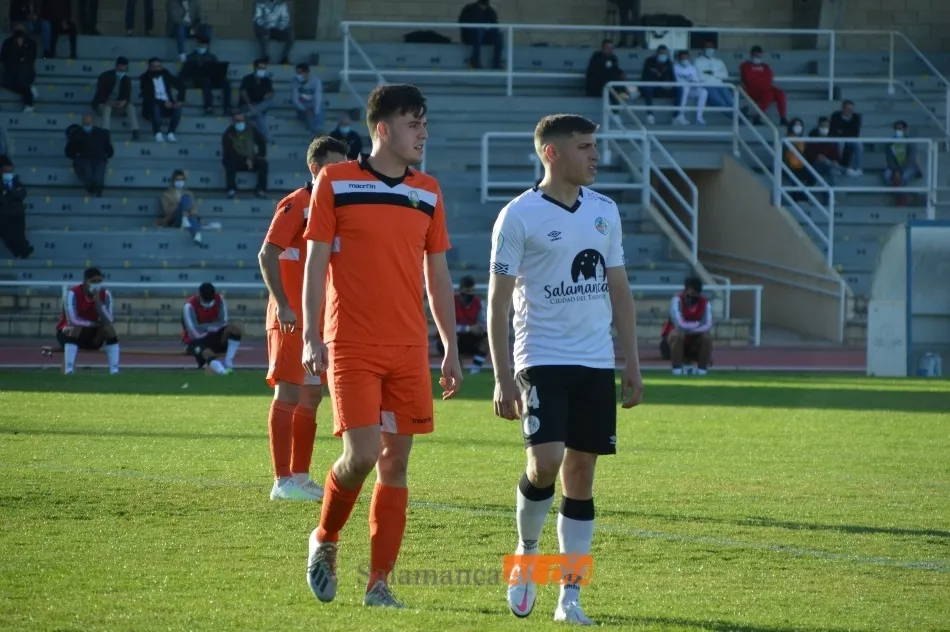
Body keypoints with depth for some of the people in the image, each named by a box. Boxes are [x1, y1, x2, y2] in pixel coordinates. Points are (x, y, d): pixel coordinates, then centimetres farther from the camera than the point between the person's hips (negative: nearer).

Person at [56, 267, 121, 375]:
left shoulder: (105, 294, -10)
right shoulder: (73, 294, -22)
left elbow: (109, 321, -22)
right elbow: (73, 320, -34)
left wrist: (97, 301, -32)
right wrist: (96, 324, -23)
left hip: (92, 335, 4)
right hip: (68, 333, -4)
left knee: (110, 328, -21)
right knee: (75, 328, -36)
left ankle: (114, 370, -23)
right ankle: (68, 370, -40)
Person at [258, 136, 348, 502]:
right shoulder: (296, 204, -10)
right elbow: (267, 255, -15)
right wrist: (282, 305, -22)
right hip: (292, 317, -8)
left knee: (311, 396, 9)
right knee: (288, 394, -8)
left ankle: (300, 477, 15)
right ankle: (283, 482, -8)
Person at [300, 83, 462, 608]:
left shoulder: (428, 192, 11)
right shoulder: (336, 182, -2)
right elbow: (314, 262, -2)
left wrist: (451, 347, 13)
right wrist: (310, 337, -10)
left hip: (409, 349, 4)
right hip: (351, 346, -4)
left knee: (396, 462, 2)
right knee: (362, 454, -13)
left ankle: (379, 583, 7)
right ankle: (325, 540, 15)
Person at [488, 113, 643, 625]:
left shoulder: (605, 211, 10)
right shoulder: (519, 216, -6)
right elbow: (497, 301, -6)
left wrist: (632, 363, 10)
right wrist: (502, 379, -11)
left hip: (596, 364, 5)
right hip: (542, 360, -5)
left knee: (582, 474, 4)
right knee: (545, 462, -18)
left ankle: (570, 596, 8)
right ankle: (526, 553, 10)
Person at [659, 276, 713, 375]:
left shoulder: (705, 303, -7)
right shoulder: (677, 300, -20)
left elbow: (708, 326, -20)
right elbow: (680, 325, -33)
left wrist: (689, 328, -31)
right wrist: (698, 324, -20)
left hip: (693, 343, 3)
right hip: (671, 343, -3)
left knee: (707, 337, -22)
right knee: (678, 334, -35)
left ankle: (702, 368, -5)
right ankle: (677, 368, -22)